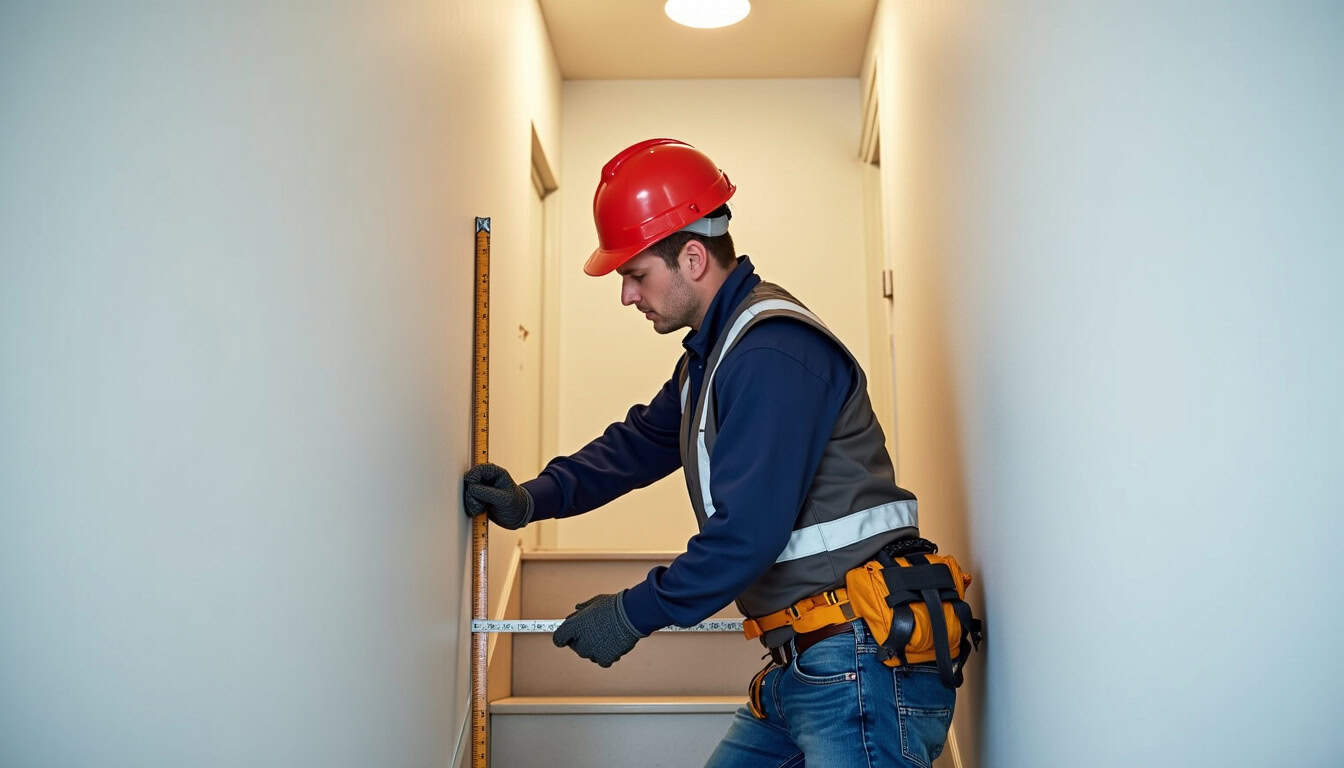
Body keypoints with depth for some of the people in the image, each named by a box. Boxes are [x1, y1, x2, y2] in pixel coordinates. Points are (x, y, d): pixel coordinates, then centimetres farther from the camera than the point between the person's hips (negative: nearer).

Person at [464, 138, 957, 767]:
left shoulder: (774, 351, -19)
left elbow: (748, 533, -24)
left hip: (861, 666, -10)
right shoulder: (713, 351, 15)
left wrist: (634, 613, -13)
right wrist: (534, 498, 7)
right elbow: (639, 442, 21)